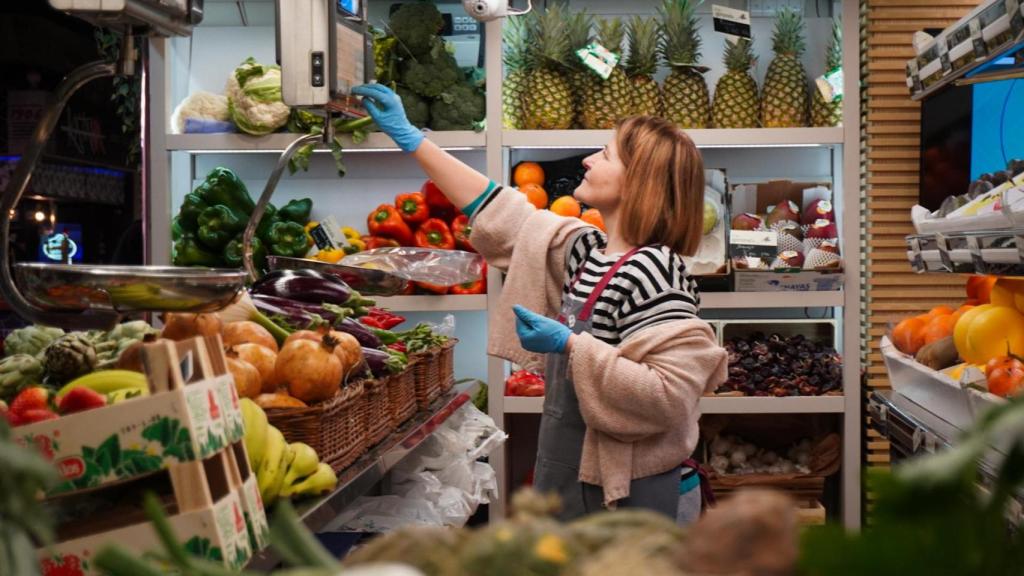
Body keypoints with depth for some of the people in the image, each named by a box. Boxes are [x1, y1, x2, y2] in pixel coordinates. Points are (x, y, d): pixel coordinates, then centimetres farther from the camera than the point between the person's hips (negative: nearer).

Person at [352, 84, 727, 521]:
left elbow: (670, 395, -30)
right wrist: (410, 137, 14)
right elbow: (500, 216, 13)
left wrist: (570, 345, -26)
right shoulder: (586, 251, 5)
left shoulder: (653, 271, -21)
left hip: (624, 493, -9)